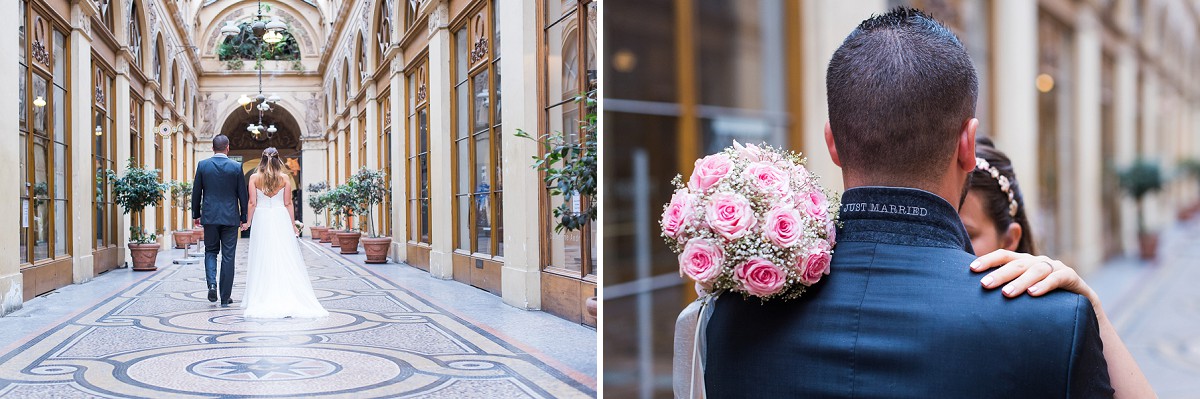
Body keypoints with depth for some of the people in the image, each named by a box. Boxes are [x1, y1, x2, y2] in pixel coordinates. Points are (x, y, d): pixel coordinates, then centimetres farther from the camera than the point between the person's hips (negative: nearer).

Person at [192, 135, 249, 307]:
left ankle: (212, 283, -8)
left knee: (210, 252, 16)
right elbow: (243, 194, -1)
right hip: (230, 217, -1)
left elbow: (196, 193, 3)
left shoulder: (202, 165, -1)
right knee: (228, 257, 4)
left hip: (209, 217, 1)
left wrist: (196, 215, 14)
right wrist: (244, 218, 8)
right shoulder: (236, 167, -5)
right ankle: (225, 297, 7)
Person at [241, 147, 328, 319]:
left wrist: (248, 221, 8)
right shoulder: (285, 178, 0)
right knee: (285, 259, 3)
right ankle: (288, 300, 1)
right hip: (281, 220, 0)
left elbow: (252, 203, -2)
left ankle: (262, 301, 6)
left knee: (262, 261, 5)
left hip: (261, 220, 0)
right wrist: (293, 224, 6)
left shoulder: (254, 177, 0)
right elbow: (288, 204, 0)